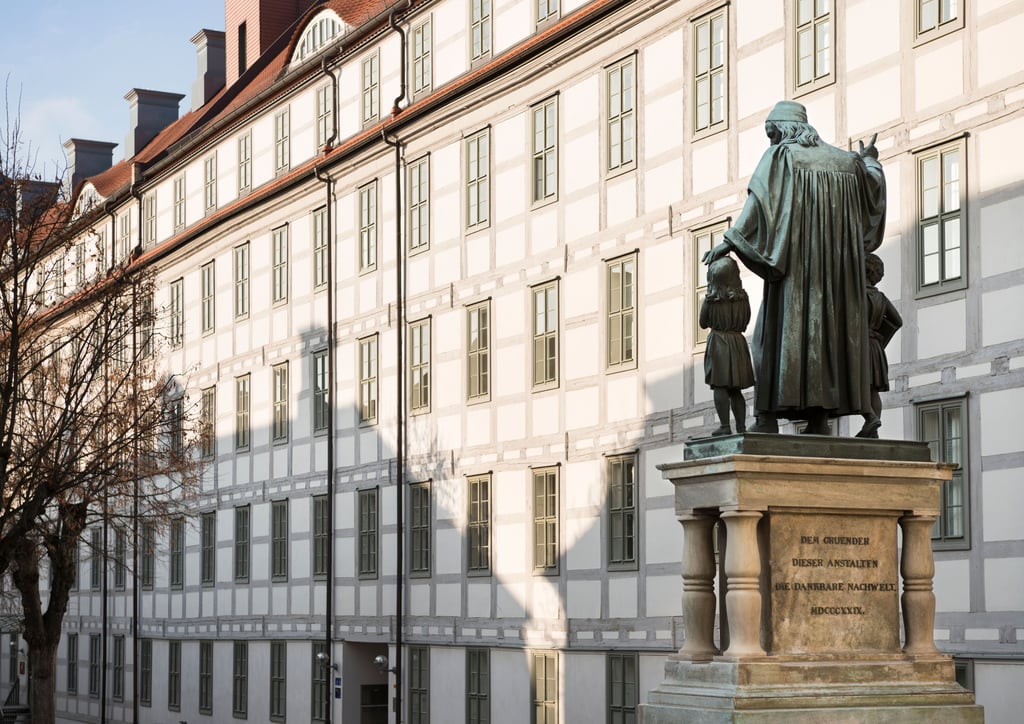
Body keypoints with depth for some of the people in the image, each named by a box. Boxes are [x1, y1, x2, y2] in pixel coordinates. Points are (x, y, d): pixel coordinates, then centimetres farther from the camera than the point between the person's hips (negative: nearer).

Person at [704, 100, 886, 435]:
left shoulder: (780, 155, -1)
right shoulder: (842, 159, 15)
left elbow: (759, 199, -14)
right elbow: (875, 187, 30)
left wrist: (730, 241, -18)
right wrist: (869, 161, 51)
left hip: (793, 260, -5)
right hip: (834, 266, 5)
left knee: (778, 331, -5)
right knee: (826, 331, 6)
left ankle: (768, 416, -14)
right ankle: (819, 416, -2)